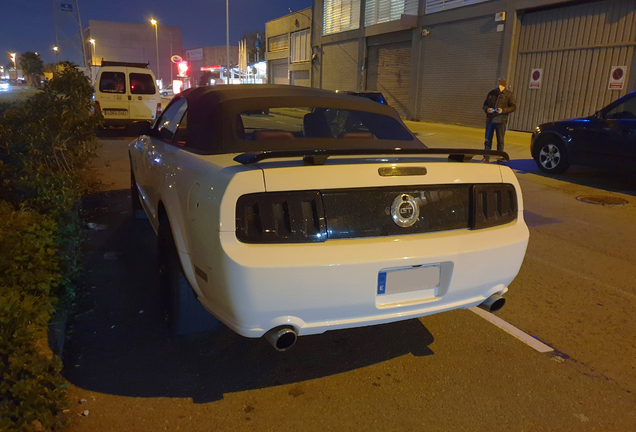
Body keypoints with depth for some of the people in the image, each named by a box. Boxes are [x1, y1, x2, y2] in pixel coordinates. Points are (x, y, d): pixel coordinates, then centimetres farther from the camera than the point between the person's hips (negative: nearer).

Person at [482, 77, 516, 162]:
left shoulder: (509, 94, 3)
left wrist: (503, 110, -17)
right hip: (490, 120, 3)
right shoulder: (491, 93, 12)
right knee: (488, 140, 5)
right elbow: (485, 104, 16)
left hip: (501, 120, -3)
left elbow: (513, 107, 0)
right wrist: (487, 109, -8)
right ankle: (486, 157, 12)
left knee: (500, 140, 0)